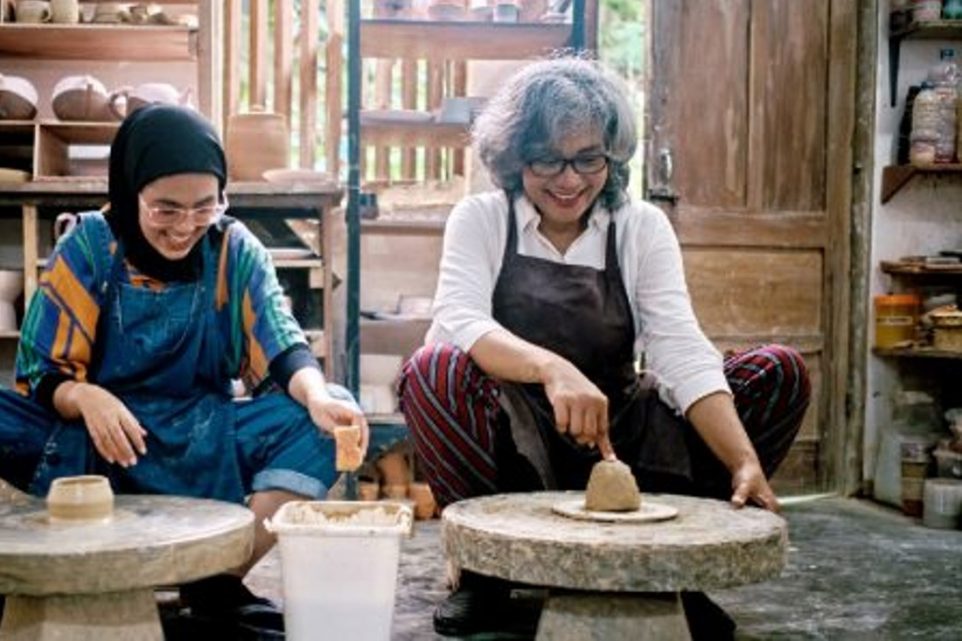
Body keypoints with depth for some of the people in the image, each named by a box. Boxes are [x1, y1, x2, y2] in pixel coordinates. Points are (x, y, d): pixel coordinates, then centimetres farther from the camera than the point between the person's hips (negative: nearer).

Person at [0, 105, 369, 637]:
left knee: (329, 419, -22)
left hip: (204, 445, 2)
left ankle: (219, 585, -18)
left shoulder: (235, 251, -1)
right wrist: (84, 398, -30)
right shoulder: (89, 247, -4)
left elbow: (282, 349, -8)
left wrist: (318, 396, -31)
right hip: (97, 441, -1)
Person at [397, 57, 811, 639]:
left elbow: (682, 352, -11)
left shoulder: (643, 229, 2)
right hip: (514, 444, -2)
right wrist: (552, 368, -42)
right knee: (432, 371, -33)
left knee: (783, 372, -14)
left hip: (619, 436, 2)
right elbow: (460, 322, -22)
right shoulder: (481, 220, -2)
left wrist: (746, 463, -28)